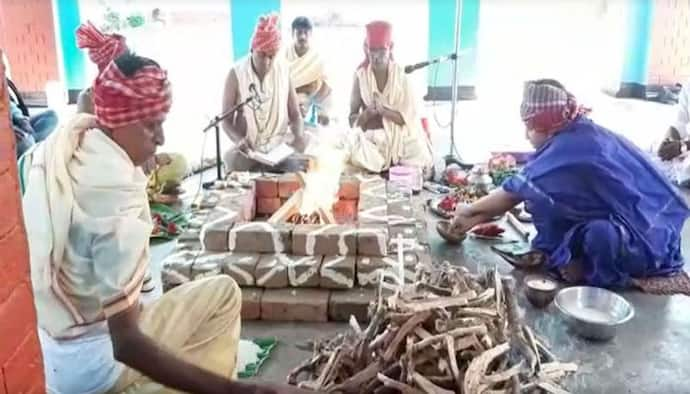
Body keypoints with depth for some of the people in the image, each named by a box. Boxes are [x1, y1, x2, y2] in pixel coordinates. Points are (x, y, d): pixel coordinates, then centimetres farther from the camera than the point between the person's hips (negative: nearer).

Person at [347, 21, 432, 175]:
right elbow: (352, 119, 1)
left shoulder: (401, 76, -4)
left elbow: (409, 117, -7)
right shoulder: (361, 77, -3)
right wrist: (367, 113, -20)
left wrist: (384, 110, -22)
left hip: (399, 137, 0)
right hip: (370, 137, 0)